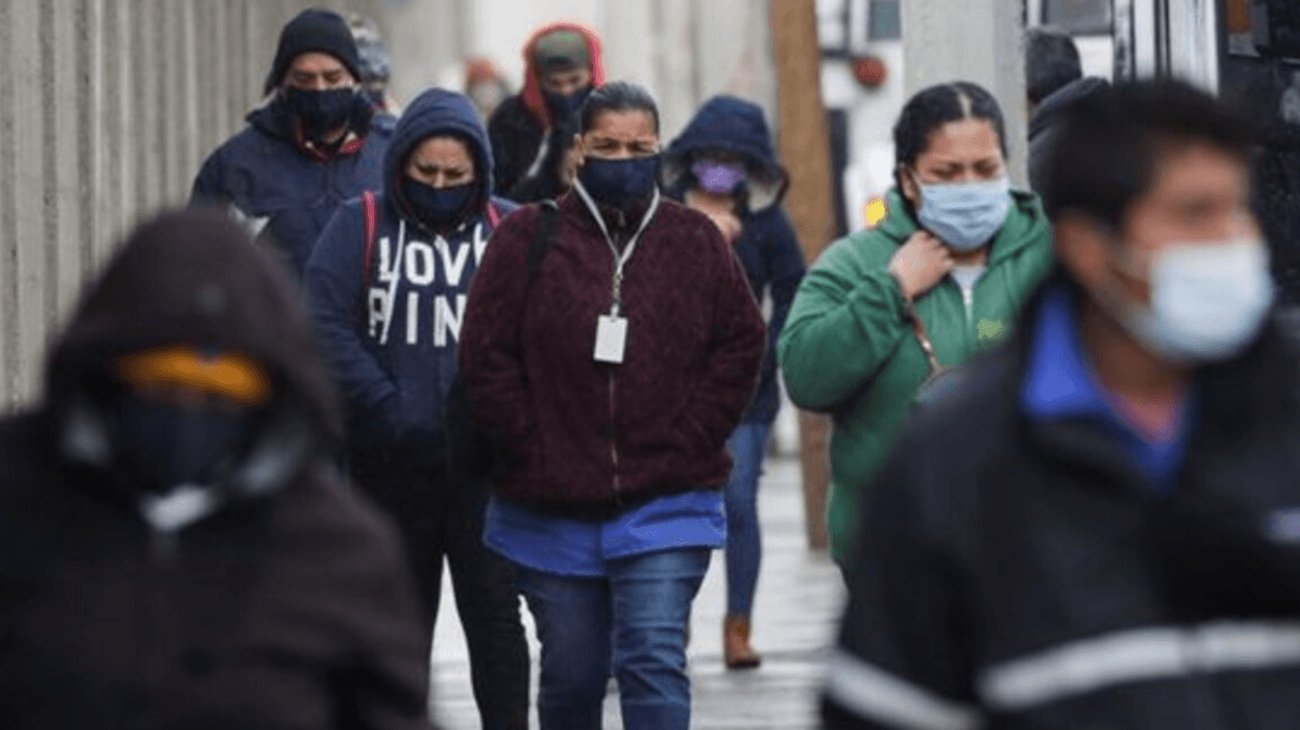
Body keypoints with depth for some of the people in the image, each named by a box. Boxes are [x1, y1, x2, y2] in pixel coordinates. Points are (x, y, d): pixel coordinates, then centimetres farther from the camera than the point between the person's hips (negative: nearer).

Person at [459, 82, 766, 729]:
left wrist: (686, 442, -4)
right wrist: (533, 451, -7)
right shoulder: (528, 239, 0)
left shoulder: (696, 241, 3)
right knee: (570, 675, 11)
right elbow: (486, 357, -1)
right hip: (550, 509, 1)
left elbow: (740, 348, 5)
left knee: (654, 661, -12)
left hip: (667, 501, -1)